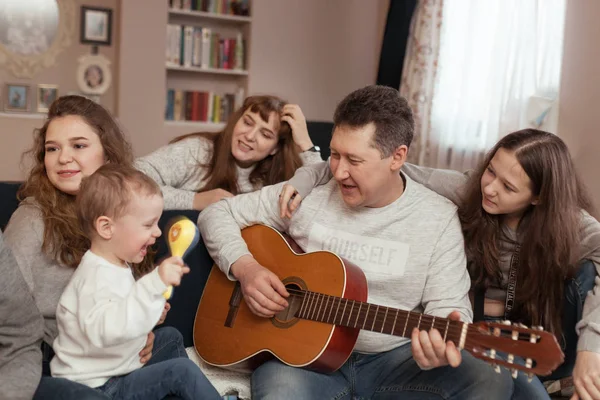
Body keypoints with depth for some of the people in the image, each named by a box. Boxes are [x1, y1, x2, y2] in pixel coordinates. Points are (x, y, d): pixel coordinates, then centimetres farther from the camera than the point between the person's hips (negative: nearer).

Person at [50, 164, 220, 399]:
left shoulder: (115, 265, 5)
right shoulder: (97, 277, -28)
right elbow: (107, 329, -47)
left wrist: (149, 313, 7)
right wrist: (155, 283, -52)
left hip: (120, 367, 11)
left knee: (170, 336, 23)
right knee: (182, 371, -19)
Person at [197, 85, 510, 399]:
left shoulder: (438, 219, -5)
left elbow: (448, 306, -8)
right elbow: (218, 214, 5)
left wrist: (442, 346, -32)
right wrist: (244, 267, -14)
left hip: (393, 358, 2)